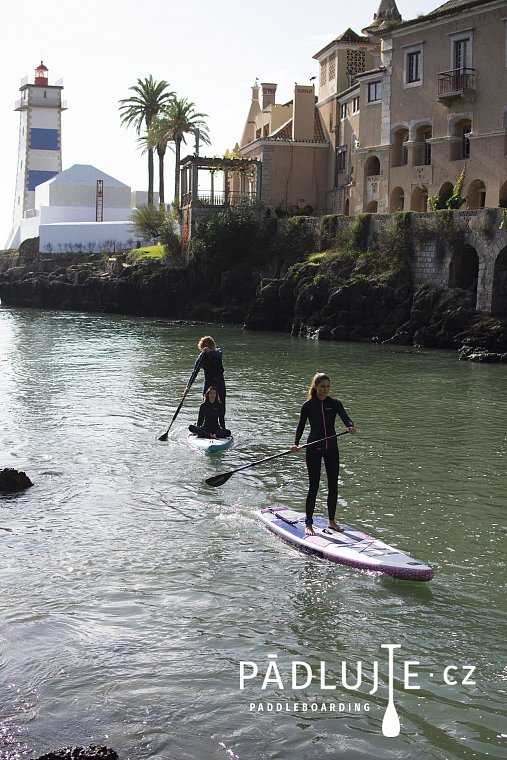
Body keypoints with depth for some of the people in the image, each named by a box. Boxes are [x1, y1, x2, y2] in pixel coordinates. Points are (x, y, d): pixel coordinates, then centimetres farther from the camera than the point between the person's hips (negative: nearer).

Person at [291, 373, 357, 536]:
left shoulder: (335, 404, 0)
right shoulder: (308, 406, -3)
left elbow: (345, 418, -15)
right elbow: (301, 426, 1)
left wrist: (351, 426, -37)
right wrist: (296, 443, -15)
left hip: (331, 448, 3)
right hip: (314, 449, -3)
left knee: (333, 485, 7)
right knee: (314, 486, -3)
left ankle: (331, 521, 21)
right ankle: (308, 524, 5)